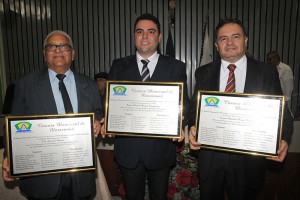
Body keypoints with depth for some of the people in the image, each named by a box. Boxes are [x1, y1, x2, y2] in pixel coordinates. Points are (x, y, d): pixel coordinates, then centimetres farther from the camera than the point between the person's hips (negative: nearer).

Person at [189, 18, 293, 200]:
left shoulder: (268, 72, -1)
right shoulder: (203, 73, 2)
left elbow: (281, 112, 0)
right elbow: (195, 110, 3)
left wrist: (283, 139, -17)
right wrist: (193, 128, -16)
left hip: (249, 159, -1)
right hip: (211, 156, 1)